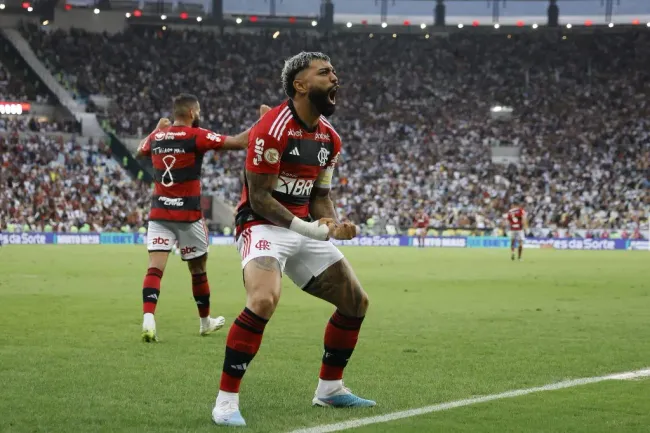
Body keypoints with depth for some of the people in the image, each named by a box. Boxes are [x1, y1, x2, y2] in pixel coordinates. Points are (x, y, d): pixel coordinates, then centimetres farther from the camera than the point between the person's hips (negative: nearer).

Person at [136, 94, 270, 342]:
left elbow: (139, 152, 28)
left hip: (159, 214, 3)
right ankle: (205, 322, 29)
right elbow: (239, 143, -14)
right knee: (198, 269, 14)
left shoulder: (156, 137, 5)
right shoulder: (197, 136, -10)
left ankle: (148, 318, -28)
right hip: (188, 215, -3)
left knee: (155, 268, -6)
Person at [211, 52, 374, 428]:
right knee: (264, 301, -34)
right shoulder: (273, 129, -18)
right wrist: (306, 228, -24)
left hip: (305, 228, 9)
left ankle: (330, 387, 27)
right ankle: (227, 398, -23)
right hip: (264, 225, -9)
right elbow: (259, 198, -17)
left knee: (356, 301, 10)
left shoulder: (330, 138, 8)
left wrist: (335, 225, -5)